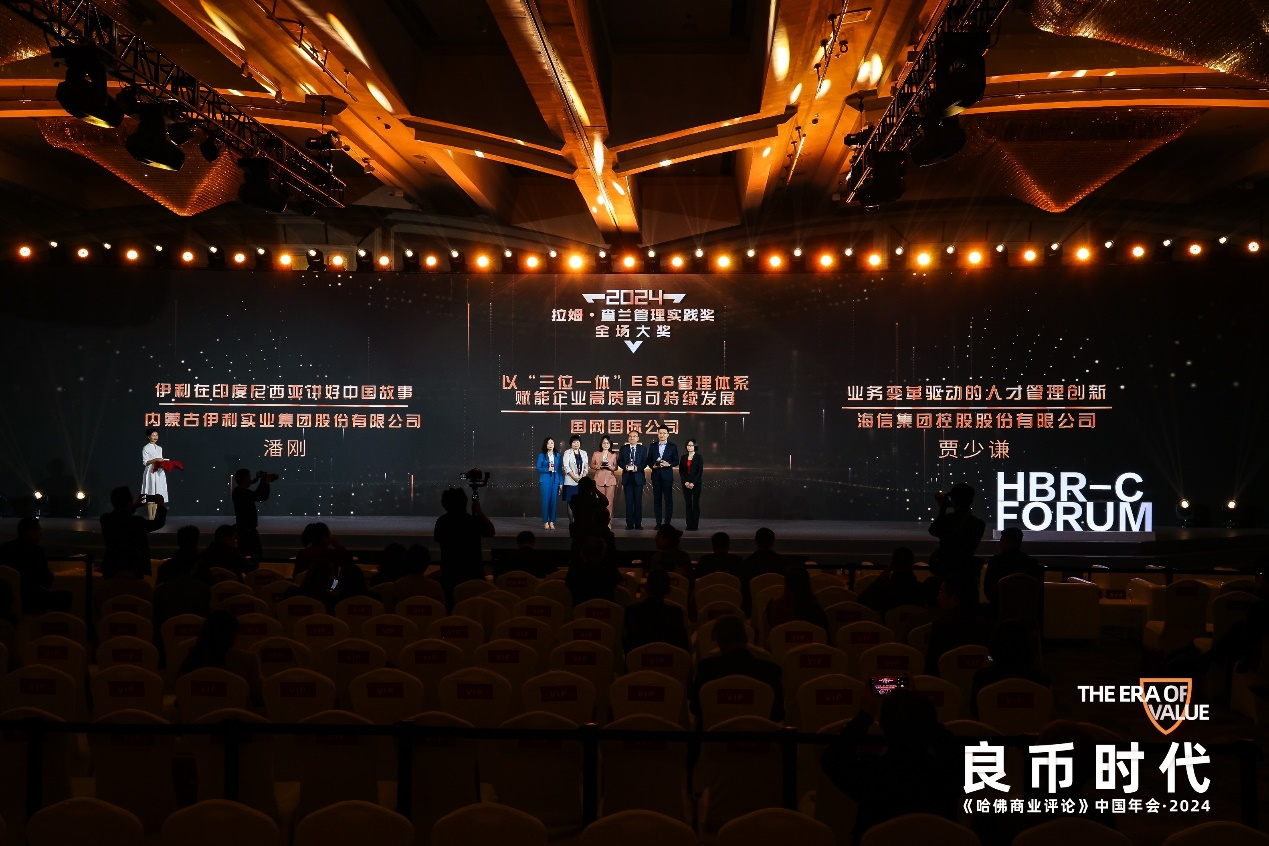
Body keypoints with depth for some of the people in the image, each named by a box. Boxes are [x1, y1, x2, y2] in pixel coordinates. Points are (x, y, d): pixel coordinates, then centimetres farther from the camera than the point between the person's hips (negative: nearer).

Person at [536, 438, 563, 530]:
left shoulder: (557, 456, 9)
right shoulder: (542, 455, 2)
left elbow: (560, 470, 8)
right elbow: (538, 468, 0)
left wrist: (561, 482, 3)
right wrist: (547, 469, -16)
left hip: (555, 480, 2)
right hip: (545, 480, -2)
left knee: (553, 501, 2)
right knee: (545, 501, -3)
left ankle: (551, 522, 8)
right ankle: (545, 522, 3)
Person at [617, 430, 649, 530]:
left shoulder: (643, 448, 6)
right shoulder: (623, 449, 9)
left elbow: (645, 462, 1)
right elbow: (619, 461, 7)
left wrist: (638, 467, -16)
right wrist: (625, 466, -13)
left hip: (638, 477, -1)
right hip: (627, 477, 1)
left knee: (638, 501, 1)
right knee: (629, 501, 1)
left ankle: (638, 523, 6)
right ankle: (629, 523, 4)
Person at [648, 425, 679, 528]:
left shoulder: (673, 447, 4)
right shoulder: (653, 446, 10)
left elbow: (676, 461, 3)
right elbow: (649, 460, 11)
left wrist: (669, 464, -15)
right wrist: (653, 466, -9)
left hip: (667, 475, -2)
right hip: (656, 475, 2)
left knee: (668, 499, -2)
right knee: (657, 499, 4)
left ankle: (667, 522, 2)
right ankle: (658, 522, 8)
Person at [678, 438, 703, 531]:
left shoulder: (698, 457, -1)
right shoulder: (684, 457, 10)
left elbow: (700, 471, -7)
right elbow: (681, 471, 7)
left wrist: (693, 483, -14)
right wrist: (685, 482, -7)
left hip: (696, 484, -4)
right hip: (686, 484, 4)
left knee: (695, 504, -3)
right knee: (688, 504, 3)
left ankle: (695, 525, -1)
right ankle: (689, 525, 6)